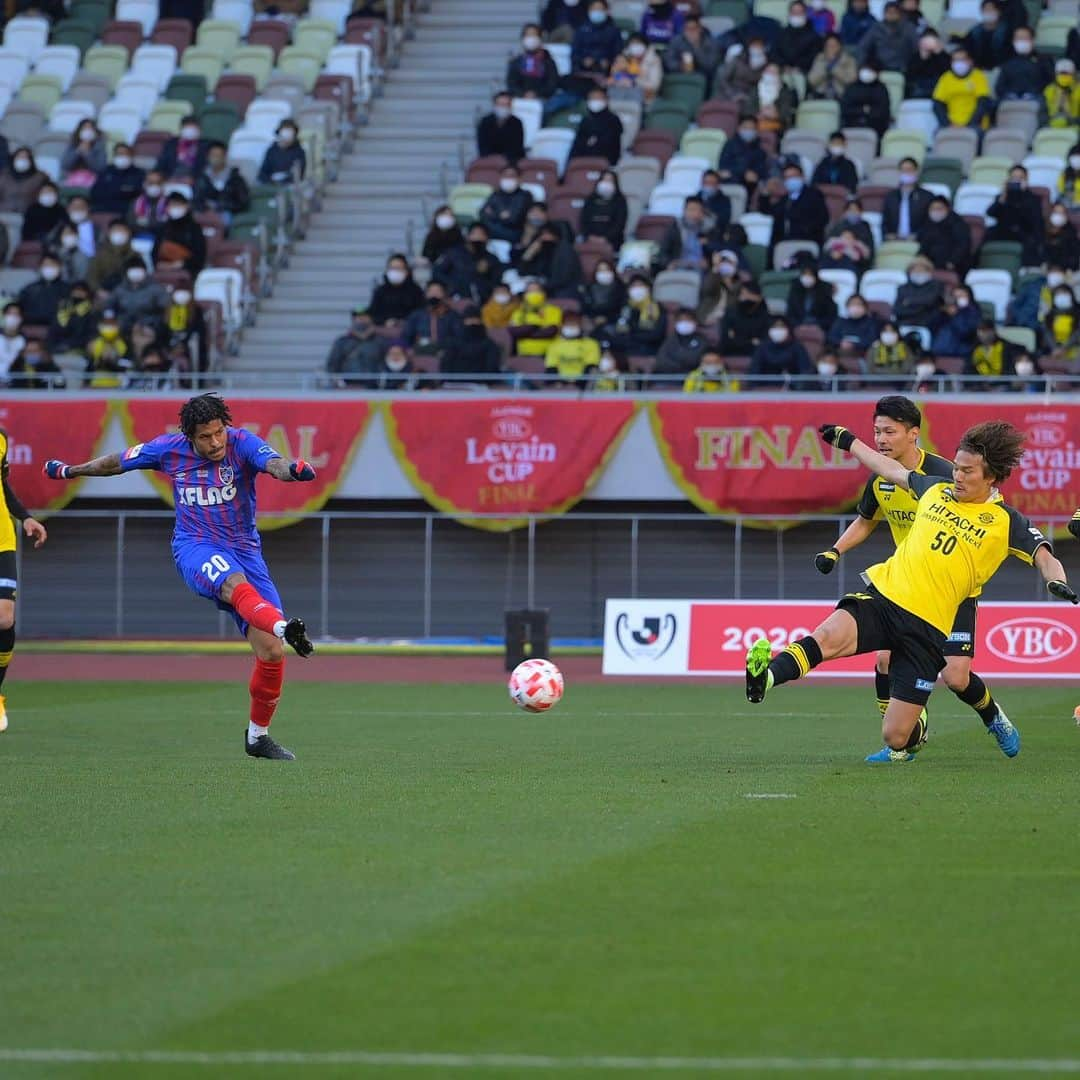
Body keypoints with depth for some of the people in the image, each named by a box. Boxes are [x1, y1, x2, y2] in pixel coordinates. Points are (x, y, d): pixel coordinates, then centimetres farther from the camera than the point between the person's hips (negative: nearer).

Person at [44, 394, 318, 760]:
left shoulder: (242, 443, -6)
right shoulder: (169, 450, 0)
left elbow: (273, 463, -28)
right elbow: (117, 462, 18)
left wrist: (290, 469, -53)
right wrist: (69, 471, 32)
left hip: (244, 549, 1)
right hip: (195, 548, -1)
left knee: (271, 653, -8)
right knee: (236, 585, -39)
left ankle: (258, 735, 12)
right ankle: (283, 627, -71)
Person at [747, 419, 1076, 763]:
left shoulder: (1005, 523, 3)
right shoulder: (935, 490, 15)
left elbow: (1044, 557, -4)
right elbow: (893, 471, 31)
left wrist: (1056, 581, -27)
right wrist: (847, 441, 41)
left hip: (927, 628, -2)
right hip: (883, 596, 2)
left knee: (895, 736, -3)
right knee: (829, 637, -33)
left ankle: (913, 736, 33)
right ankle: (766, 676, -52)